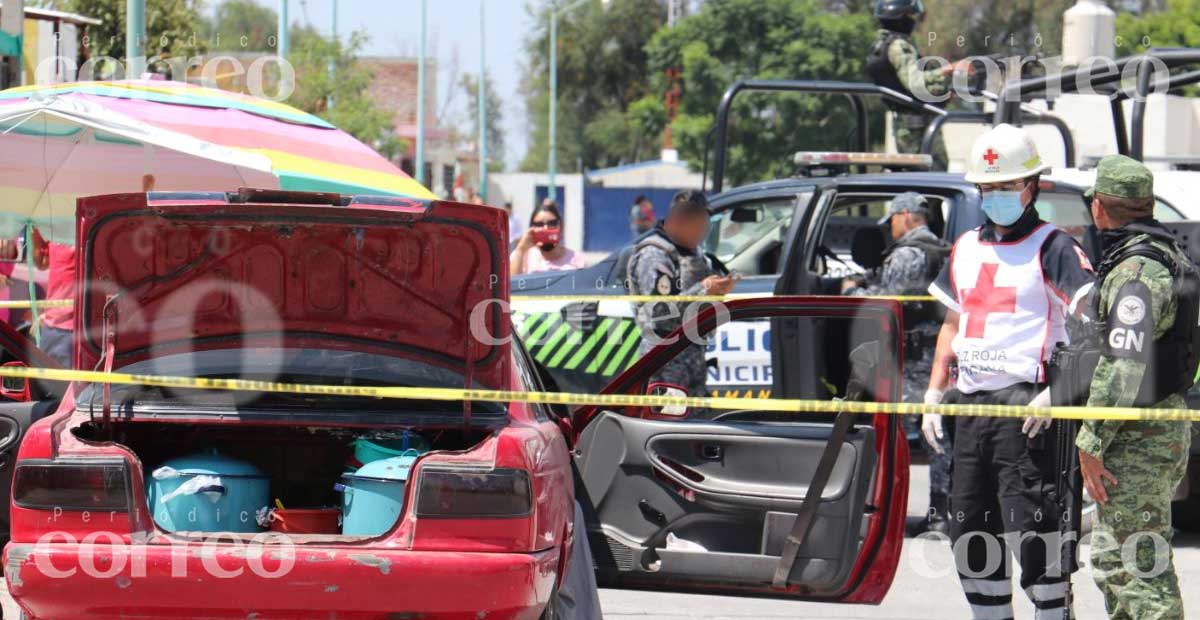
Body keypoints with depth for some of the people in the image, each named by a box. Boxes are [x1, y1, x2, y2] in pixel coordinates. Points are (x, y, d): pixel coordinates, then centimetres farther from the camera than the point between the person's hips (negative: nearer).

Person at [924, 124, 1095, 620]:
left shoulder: (1052, 248, -4)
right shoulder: (966, 248, 18)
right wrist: (933, 394, 18)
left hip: (1025, 404, -8)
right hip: (970, 403, 8)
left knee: (1032, 532, -12)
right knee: (970, 532, 10)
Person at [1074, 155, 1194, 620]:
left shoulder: (1135, 271, -18)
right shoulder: (1170, 258, 15)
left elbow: (1125, 365, -25)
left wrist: (1091, 443, -22)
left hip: (1137, 441, -10)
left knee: (1140, 564, -10)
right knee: (1110, 558, 18)